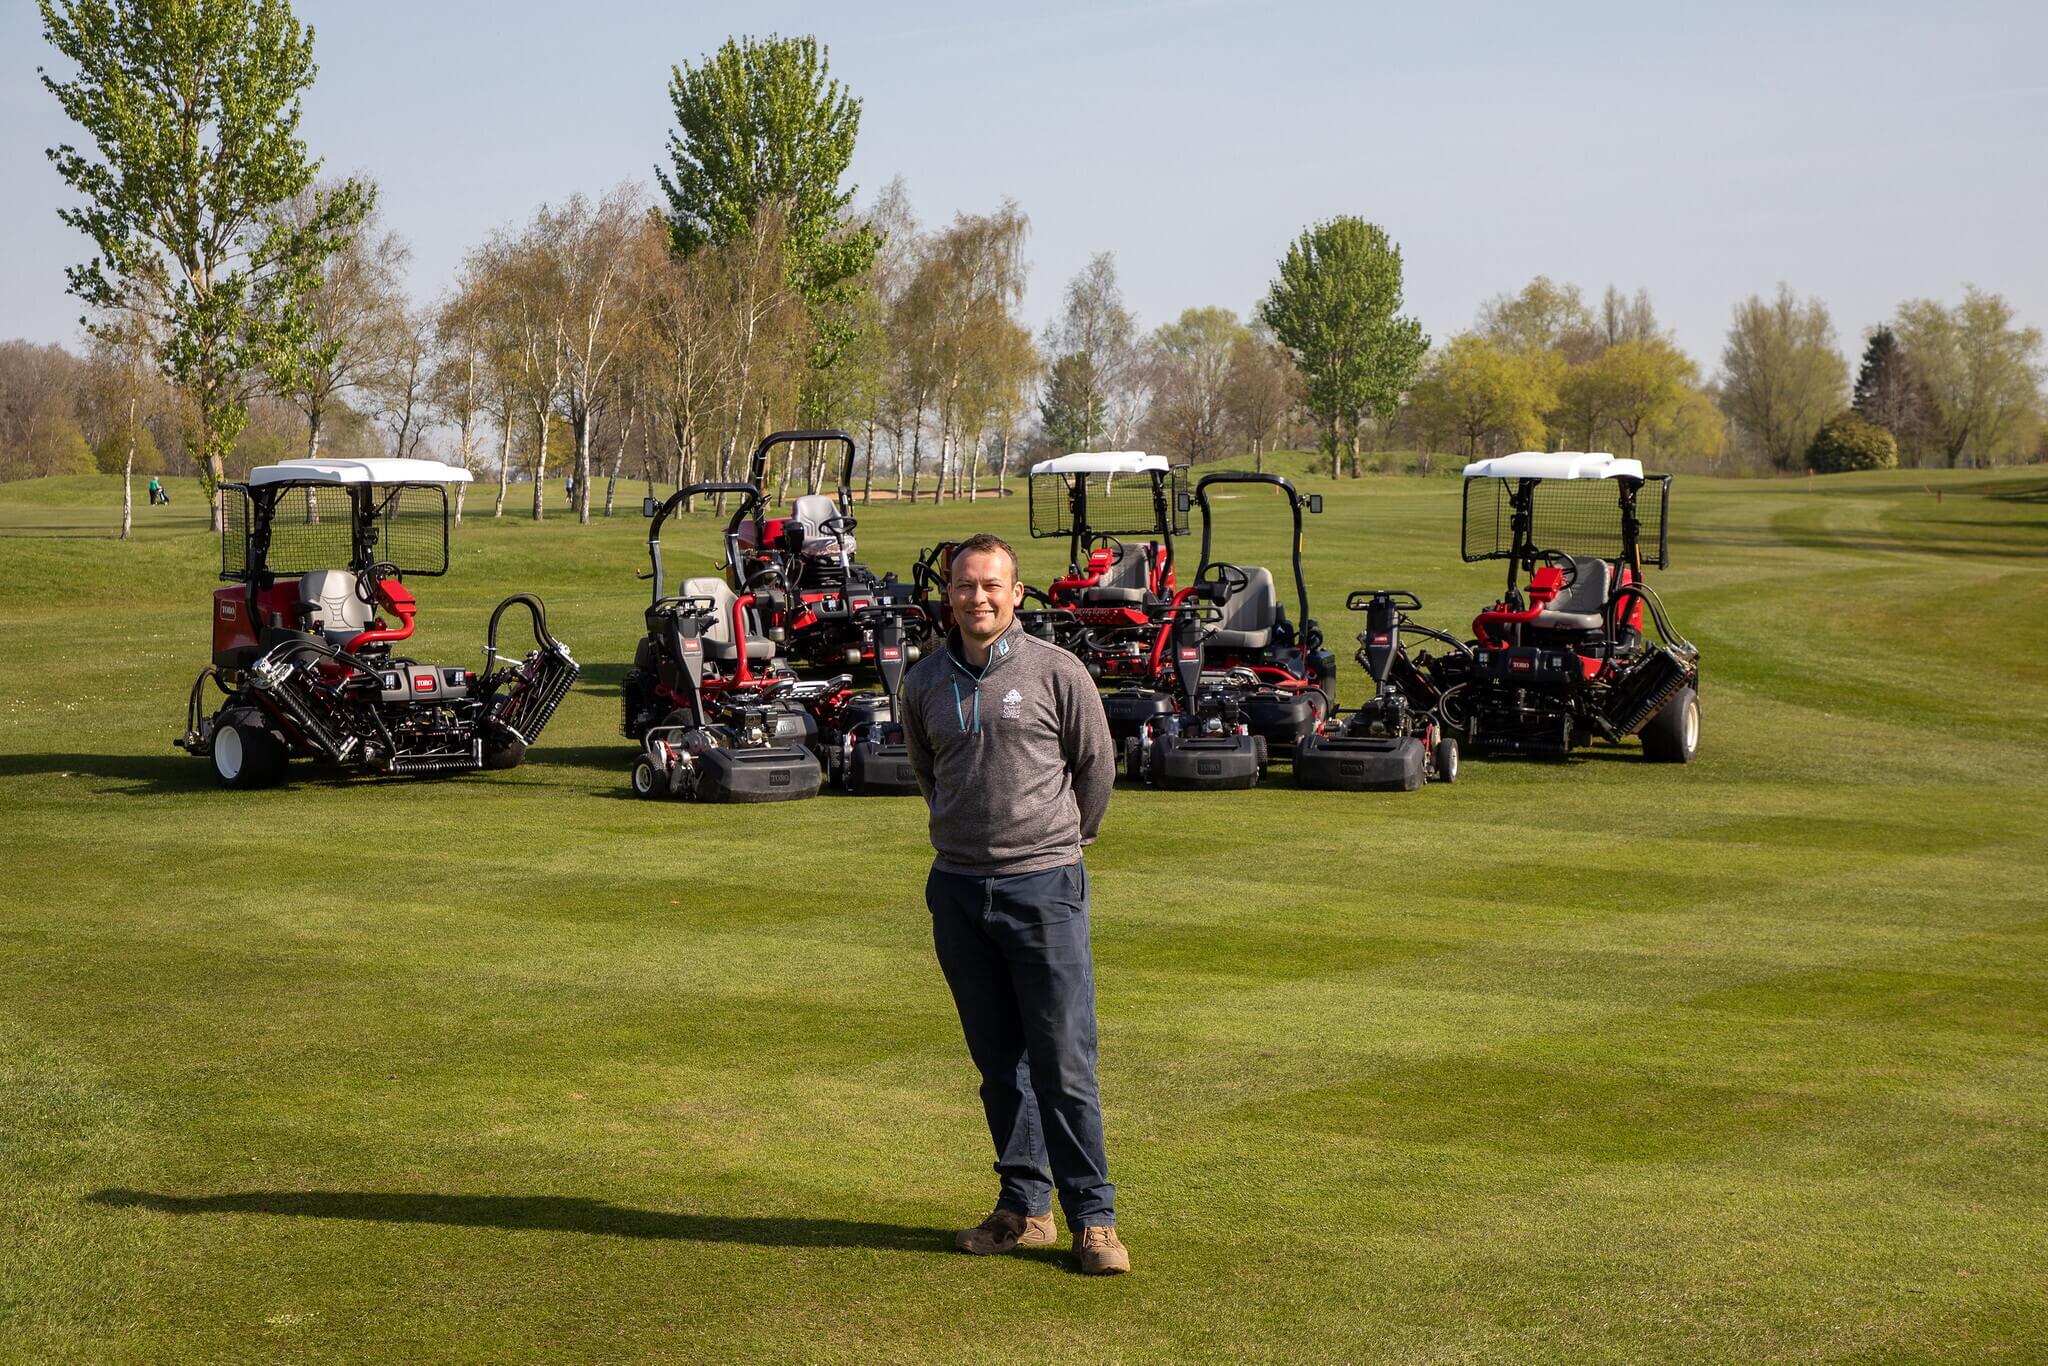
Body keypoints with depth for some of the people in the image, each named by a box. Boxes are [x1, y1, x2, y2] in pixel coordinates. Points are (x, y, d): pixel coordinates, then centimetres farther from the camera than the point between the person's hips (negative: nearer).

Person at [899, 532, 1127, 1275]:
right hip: (957, 887, 4)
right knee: (998, 1061, 9)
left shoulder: (1057, 672, -5)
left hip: (1044, 886, -4)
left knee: (1064, 1064, -4)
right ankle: (1024, 1207, 18)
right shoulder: (924, 683, 6)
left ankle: (1093, 1217, 3)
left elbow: (1097, 765, 7)